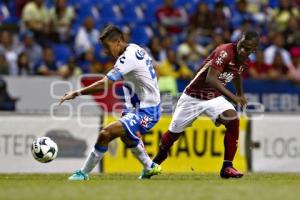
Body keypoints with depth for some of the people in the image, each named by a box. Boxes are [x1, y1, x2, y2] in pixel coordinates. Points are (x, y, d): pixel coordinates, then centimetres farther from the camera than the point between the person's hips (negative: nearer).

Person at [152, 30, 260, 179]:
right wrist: (232, 97, -44)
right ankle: (155, 162, 36)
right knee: (174, 133, 8)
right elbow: (210, 78, -39)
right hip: (193, 97, -5)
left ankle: (227, 167, -13)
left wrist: (240, 94, 36)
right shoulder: (226, 52, -28)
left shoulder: (244, 59, -3)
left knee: (233, 120, -20)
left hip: (215, 97, 5)